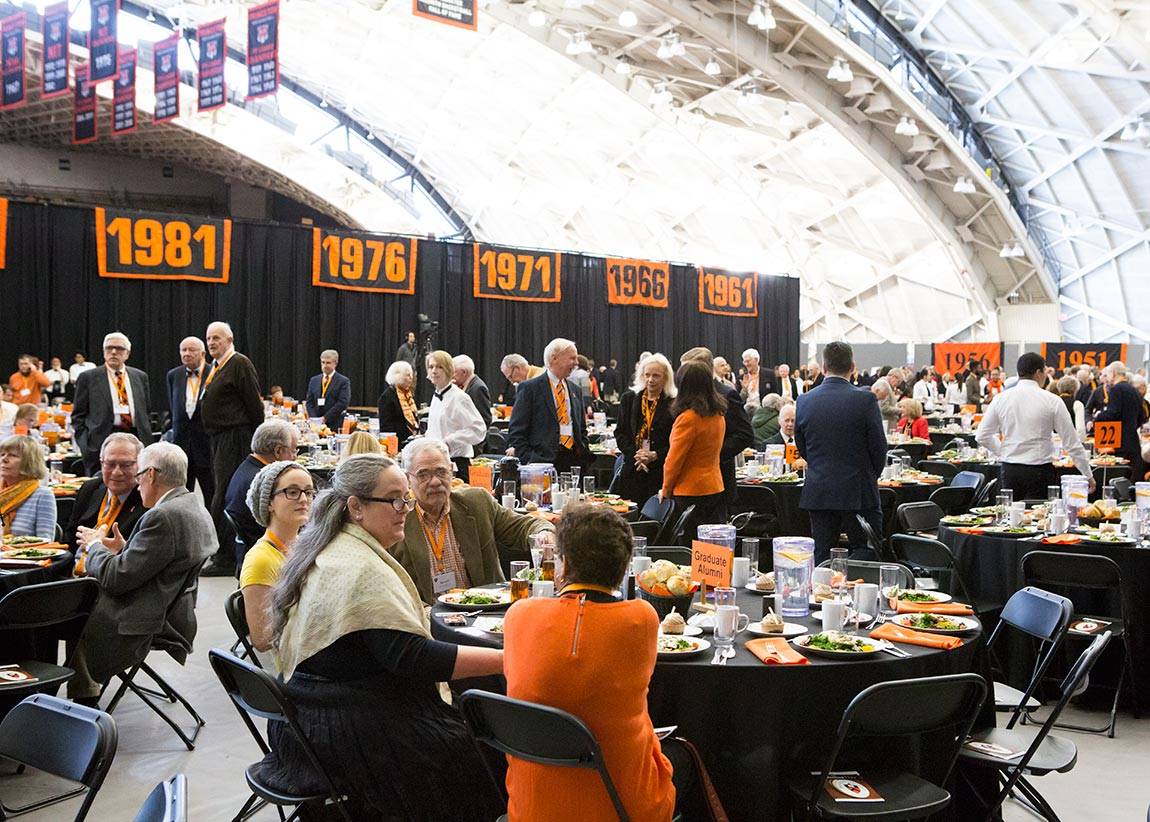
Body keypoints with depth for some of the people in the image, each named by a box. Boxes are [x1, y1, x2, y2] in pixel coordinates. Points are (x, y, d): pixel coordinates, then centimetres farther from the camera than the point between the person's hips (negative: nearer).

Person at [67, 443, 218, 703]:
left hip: (145, 624, -10)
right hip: (173, 611, 10)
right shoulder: (197, 509, 7)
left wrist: (95, 548, -2)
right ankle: (85, 696, 22)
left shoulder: (163, 516, -23)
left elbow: (116, 578, -20)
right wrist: (123, 550, 7)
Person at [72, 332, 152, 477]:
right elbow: (78, 416, 4)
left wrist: (147, 442, 10)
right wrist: (85, 446, -6)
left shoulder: (140, 377, 14)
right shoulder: (88, 378, 5)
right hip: (101, 441, -2)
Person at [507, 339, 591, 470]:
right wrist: (528, 461, -14)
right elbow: (516, 433, -5)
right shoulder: (529, 388, -2)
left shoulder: (576, 391, 17)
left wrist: (585, 457, 9)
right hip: (543, 460, -5)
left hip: (574, 459, 5)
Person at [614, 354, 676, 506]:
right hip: (632, 470, 3)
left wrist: (655, 455, -13)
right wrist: (635, 454, -7)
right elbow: (620, 433, 8)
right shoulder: (628, 398, 10)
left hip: (661, 471, -2)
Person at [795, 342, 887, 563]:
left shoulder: (804, 401, 0)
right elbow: (879, 447, -4)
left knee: (821, 558, 8)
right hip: (858, 493, -3)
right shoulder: (865, 399, -11)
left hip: (817, 493, 3)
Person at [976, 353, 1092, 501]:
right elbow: (1071, 442, -2)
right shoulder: (1052, 401, -5)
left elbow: (982, 437, 6)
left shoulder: (1000, 399, 3)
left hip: (1009, 470, 3)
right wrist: (1088, 475, 7)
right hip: (1039, 470, -3)